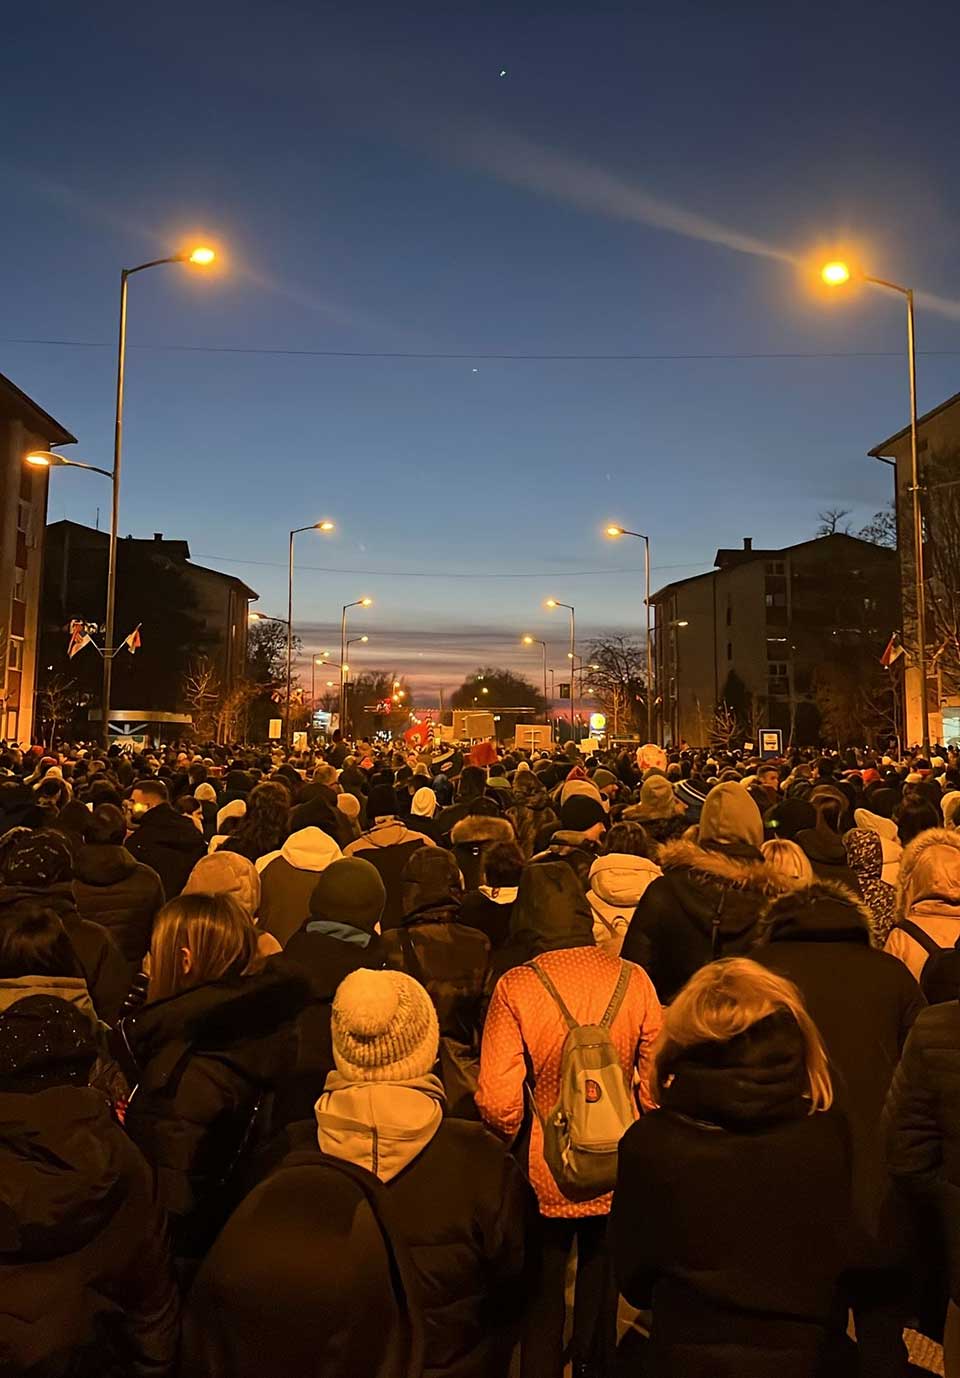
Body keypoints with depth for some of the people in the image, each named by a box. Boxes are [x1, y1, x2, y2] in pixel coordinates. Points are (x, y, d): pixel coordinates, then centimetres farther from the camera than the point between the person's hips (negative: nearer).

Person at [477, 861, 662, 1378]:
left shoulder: (515, 986, -19)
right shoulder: (634, 979, -12)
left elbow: (497, 1099, -20)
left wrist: (515, 1143, 1)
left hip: (544, 1177, -2)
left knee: (542, 1297, 20)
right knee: (601, 1289, 25)